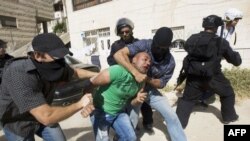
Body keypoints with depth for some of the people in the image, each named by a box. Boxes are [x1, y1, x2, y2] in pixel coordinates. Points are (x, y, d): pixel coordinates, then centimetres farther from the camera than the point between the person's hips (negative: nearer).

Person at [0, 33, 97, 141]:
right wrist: (80, 104, -32)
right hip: (18, 122, -5)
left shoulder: (54, 66, -19)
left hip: (41, 114, 5)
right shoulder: (19, 75, -39)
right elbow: (46, 117, -43)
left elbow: (74, 72, 4)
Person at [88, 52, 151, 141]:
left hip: (120, 112, 6)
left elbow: (130, 100, 6)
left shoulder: (141, 81, -6)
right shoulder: (119, 71, -30)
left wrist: (137, 100, -15)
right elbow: (92, 82, -29)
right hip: (101, 111, -6)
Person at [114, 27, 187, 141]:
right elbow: (118, 54, -34)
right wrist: (136, 73, -44)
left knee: (171, 116, 3)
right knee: (131, 121, -4)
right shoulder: (144, 45, -25)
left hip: (150, 89, 4)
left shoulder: (170, 62, -14)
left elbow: (161, 84, -7)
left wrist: (148, 79, -28)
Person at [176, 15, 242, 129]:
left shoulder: (193, 39, -5)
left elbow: (186, 47, 19)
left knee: (187, 99, 13)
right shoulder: (221, 42, -8)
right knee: (228, 94, 26)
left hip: (194, 77, 2)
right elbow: (236, 61, 2)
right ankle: (229, 116, 42)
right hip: (213, 78, -1)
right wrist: (237, 56, 24)